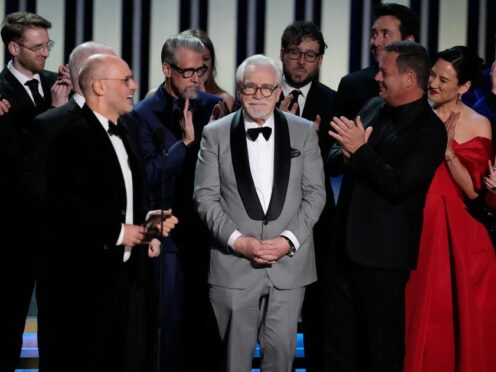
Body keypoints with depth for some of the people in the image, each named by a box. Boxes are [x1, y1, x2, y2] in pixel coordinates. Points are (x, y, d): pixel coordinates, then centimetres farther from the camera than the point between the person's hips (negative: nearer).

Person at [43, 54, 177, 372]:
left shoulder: (124, 136, 18)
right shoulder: (73, 135, -12)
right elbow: (66, 205, -21)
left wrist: (146, 227, 8)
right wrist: (117, 232, -15)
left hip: (130, 273, 9)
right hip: (88, 277, -9)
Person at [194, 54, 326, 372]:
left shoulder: (304, 132, 6)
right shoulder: (216, 134, 3)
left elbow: (315, 193, 4)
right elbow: (206, 196, 0)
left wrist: (290, 239, -9)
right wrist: (237, 240, -12)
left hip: (289, 263, 1)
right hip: (233, 264, -1)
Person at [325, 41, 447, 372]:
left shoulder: (430, 130, -13)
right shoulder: (374, 108, 11)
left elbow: (400, 187, -22)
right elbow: (334, 161, 14)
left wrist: (361, 150, -22)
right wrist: (344, 154, -8)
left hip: (382, 255, -8)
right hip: (346, 245, 8)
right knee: (339, 344, 15)